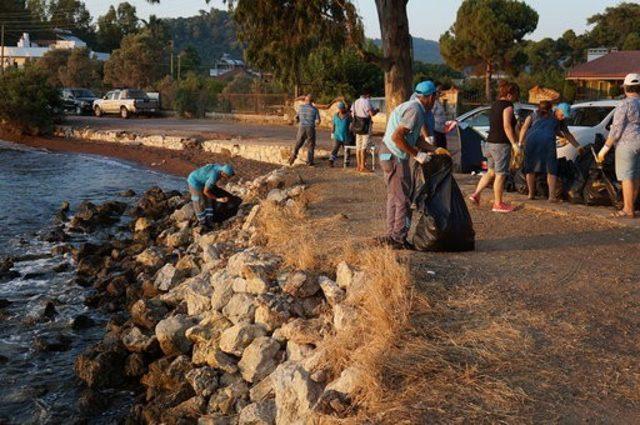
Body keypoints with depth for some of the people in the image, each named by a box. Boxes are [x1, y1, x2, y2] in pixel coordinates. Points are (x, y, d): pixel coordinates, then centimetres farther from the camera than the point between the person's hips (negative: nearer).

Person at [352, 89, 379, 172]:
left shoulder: (355, 102, 11)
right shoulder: (366, 102, -12)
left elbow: (353, 114, 14)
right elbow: (372, 113, -16)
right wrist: (376, 110, 3)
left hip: (358, 127, 7)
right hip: (366, 126, -7)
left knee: (358, 146, 10)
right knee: (364, 147, -6)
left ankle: (358, 165, 14)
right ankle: (363, 166, -5)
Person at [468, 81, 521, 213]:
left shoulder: (495, 104, 15)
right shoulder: (508, 105, -12)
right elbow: (507, 126, -20)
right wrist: (514, 143, -19)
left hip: (490, 142, 9)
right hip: (501, 144, -9)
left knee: (492, 172, 18)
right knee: (500, 174, 0)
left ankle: (476, 194, 11)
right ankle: (498, 204, 6)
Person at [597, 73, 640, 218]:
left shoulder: (624, 105, -14)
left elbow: (616, 130, -16)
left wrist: (605, 148, -11)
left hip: (627, 143, -7)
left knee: (626, 176, -3)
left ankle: (628, 210, -2)